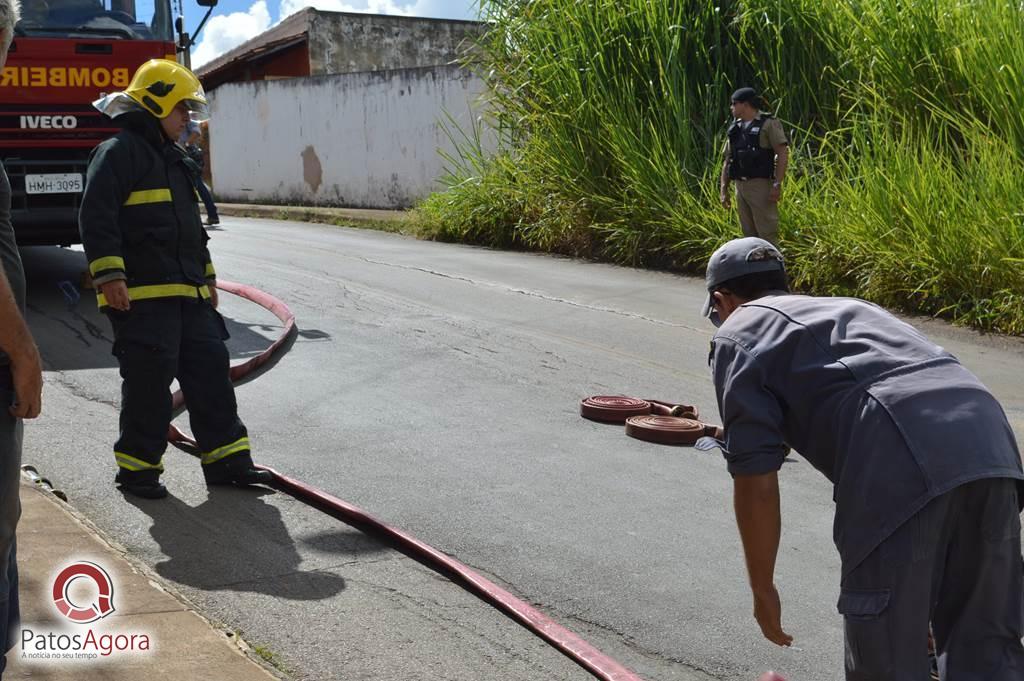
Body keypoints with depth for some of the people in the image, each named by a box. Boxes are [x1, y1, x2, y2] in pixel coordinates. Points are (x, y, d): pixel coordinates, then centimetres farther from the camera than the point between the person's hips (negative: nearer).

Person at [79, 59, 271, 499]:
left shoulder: (173, 158, 22)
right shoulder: (119, 151, -8)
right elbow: (96, 216, -18)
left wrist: (206, 275, 28)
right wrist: (109, 275, -24)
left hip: (187, 293, 9)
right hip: (141, 297, -9)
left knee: (210, 373, 7)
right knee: (149, 384, -4)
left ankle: (226, 460, 13)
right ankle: (136, 468, 10)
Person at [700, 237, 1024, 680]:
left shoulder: (738, 335, 16)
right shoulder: (845, 307, 38)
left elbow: (756, 481, 5)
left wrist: (762, 588, 18)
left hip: (903, 470, -7)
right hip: (987, 440, 7)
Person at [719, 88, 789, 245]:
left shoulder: (769, 124, -4)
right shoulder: (735, 128, 15)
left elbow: (783, 154, -11)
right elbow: (728, 160, 17)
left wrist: (777, 184, -19)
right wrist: (723, 189, 10)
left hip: (761, 185, -7)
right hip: (740, 187, 7)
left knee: (767, 234, -8)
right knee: (749, 235, 10)